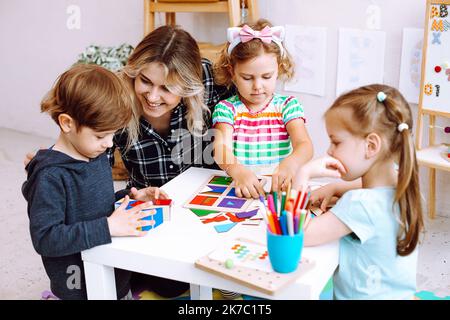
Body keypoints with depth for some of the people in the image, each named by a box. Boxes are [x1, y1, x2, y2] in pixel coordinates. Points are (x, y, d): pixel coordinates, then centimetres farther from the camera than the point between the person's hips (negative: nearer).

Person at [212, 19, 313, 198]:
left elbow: (304, 145, -8)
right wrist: (238, 171, -36)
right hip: (238, 188, -1)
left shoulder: (287, 106, 7)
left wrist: (290, 164, -33)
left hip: (278, 186, 1)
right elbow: (221, 149, -12)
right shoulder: (227, 109, 4)